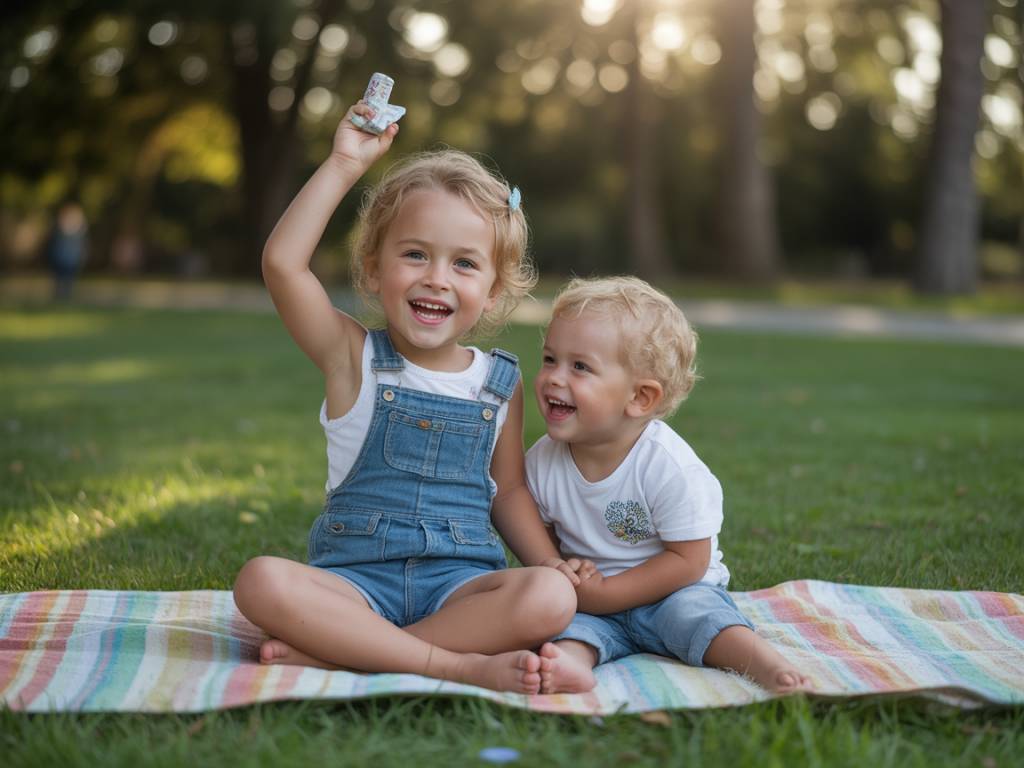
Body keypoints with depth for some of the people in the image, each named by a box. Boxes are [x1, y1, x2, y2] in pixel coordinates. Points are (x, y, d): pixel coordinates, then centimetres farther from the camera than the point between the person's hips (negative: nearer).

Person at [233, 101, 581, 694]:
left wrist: (551, 562, 1)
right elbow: (283, 263, -13)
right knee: (262, 582, -31)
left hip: (461, 579, 2)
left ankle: (336, 650, -26)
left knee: (549, 599, -29)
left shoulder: (500, 382, 9)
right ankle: (455, 662, -31)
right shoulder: (354, 358, 1)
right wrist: (346, 164, -11)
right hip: (356, 577, -2)